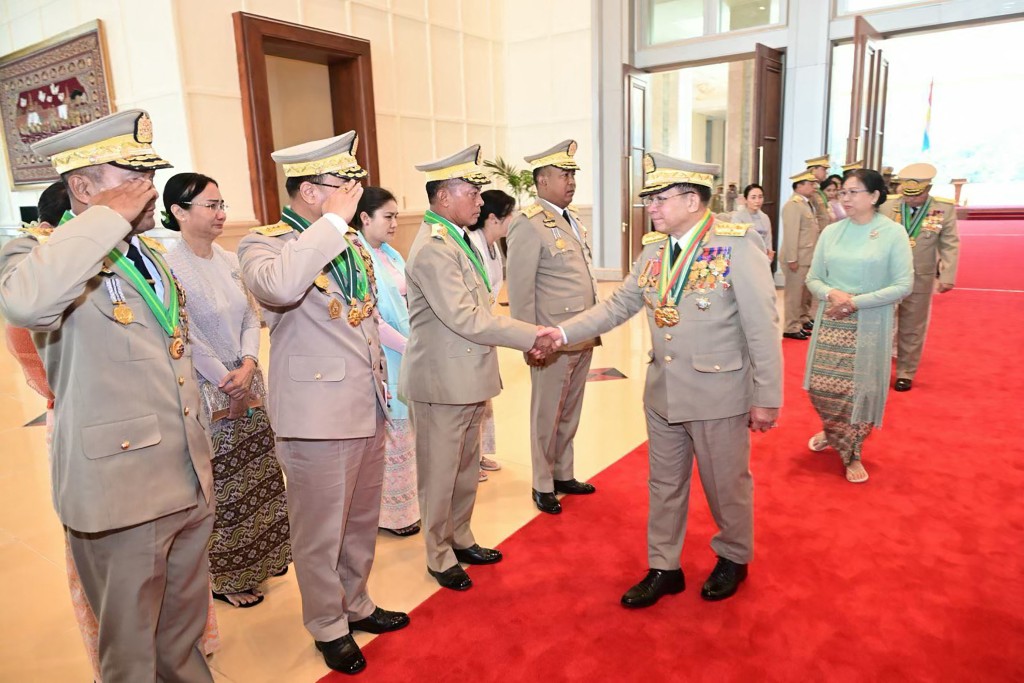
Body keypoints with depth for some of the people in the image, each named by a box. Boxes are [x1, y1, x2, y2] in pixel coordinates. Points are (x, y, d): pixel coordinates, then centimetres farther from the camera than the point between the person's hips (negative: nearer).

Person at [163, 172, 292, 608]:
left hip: (248, 386, 7)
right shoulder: (170, 268, -17)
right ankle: (224, 578, 26)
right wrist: (229, 385, -13)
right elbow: (188, 339, -18)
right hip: (209, 396, -7)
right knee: (219, 489, 7)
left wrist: (248, 366, -11)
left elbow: (252, 317, 4)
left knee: (259, 474, 18)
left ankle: (261, 556, 38)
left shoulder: (230, 261, 4)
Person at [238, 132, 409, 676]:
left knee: (362, 522, 22)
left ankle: (356, 605, 43)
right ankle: (328, 627, 33)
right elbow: (278, 287, -38)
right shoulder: (264, 243, -12)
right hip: (319, 418, -7)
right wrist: (333, 220, -28)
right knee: (321, 534, 11)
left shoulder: (351, 243, 11)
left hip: (368, 410, 7)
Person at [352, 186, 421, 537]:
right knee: (390, 436, 4)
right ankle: (391, 512, 21)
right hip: (384, 360, -7)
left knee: (404, 433, 15)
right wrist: (410, 347, -14)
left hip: (407, 356, 8)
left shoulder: (391, 256, 11)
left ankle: (404, 501, 30)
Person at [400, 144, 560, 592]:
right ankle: (440, 558, 26)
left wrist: (524, 336, 9)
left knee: (466, 469, 22)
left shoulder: (455, 239, 10)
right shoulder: (433, 249, -21)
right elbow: (464, 318, -26)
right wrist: (529, 336, -22)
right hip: (442, 382, -10)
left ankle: (460, 540, 40)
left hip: (467, 378, 10)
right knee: (440, 475, 8)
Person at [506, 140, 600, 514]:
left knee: (570, 413, 18)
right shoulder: (528, 224, -13)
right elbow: (520, 290, -15)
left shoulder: (573, 217, 12)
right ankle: (542, 485, 25)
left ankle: (564, 475, 35)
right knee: (547, 415, 8)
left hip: (584, 338, 7)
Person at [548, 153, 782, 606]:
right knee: (664, 485, 17)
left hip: (718, 395, -5)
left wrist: (766, 398, -13)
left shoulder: (738, 246, -15)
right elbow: (617, 306, 5)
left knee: (726, 485, 15)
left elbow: (763, 328, -14)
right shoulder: (654, 250, 3)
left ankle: (733, 559, 42)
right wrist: (563, 333, -6)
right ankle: (663, 569, 35)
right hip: (662, 393, 5)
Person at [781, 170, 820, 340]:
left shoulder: (806, 203, 16)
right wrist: (792, 259, -23)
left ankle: (803, 320, 32)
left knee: (806, 292, 18)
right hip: (797, 259, -9)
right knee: (795, 294, -2)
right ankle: (792, 328, 5)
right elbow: (791, 234, -21)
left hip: (808, 257, 9)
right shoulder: (793, 204, -15)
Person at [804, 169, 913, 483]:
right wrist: (832, 293, -15)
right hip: (830, 322, 3)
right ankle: (832, 432, 37)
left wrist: (856, 302, -19)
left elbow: (903, 285, -10)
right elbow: (813, 278, 7)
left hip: (870, 325, -3)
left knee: (861, 390, 3)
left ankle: (853, 454, 23)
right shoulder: (831, 232, 3)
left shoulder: (893, 233, -7)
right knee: (821, 386, 6)